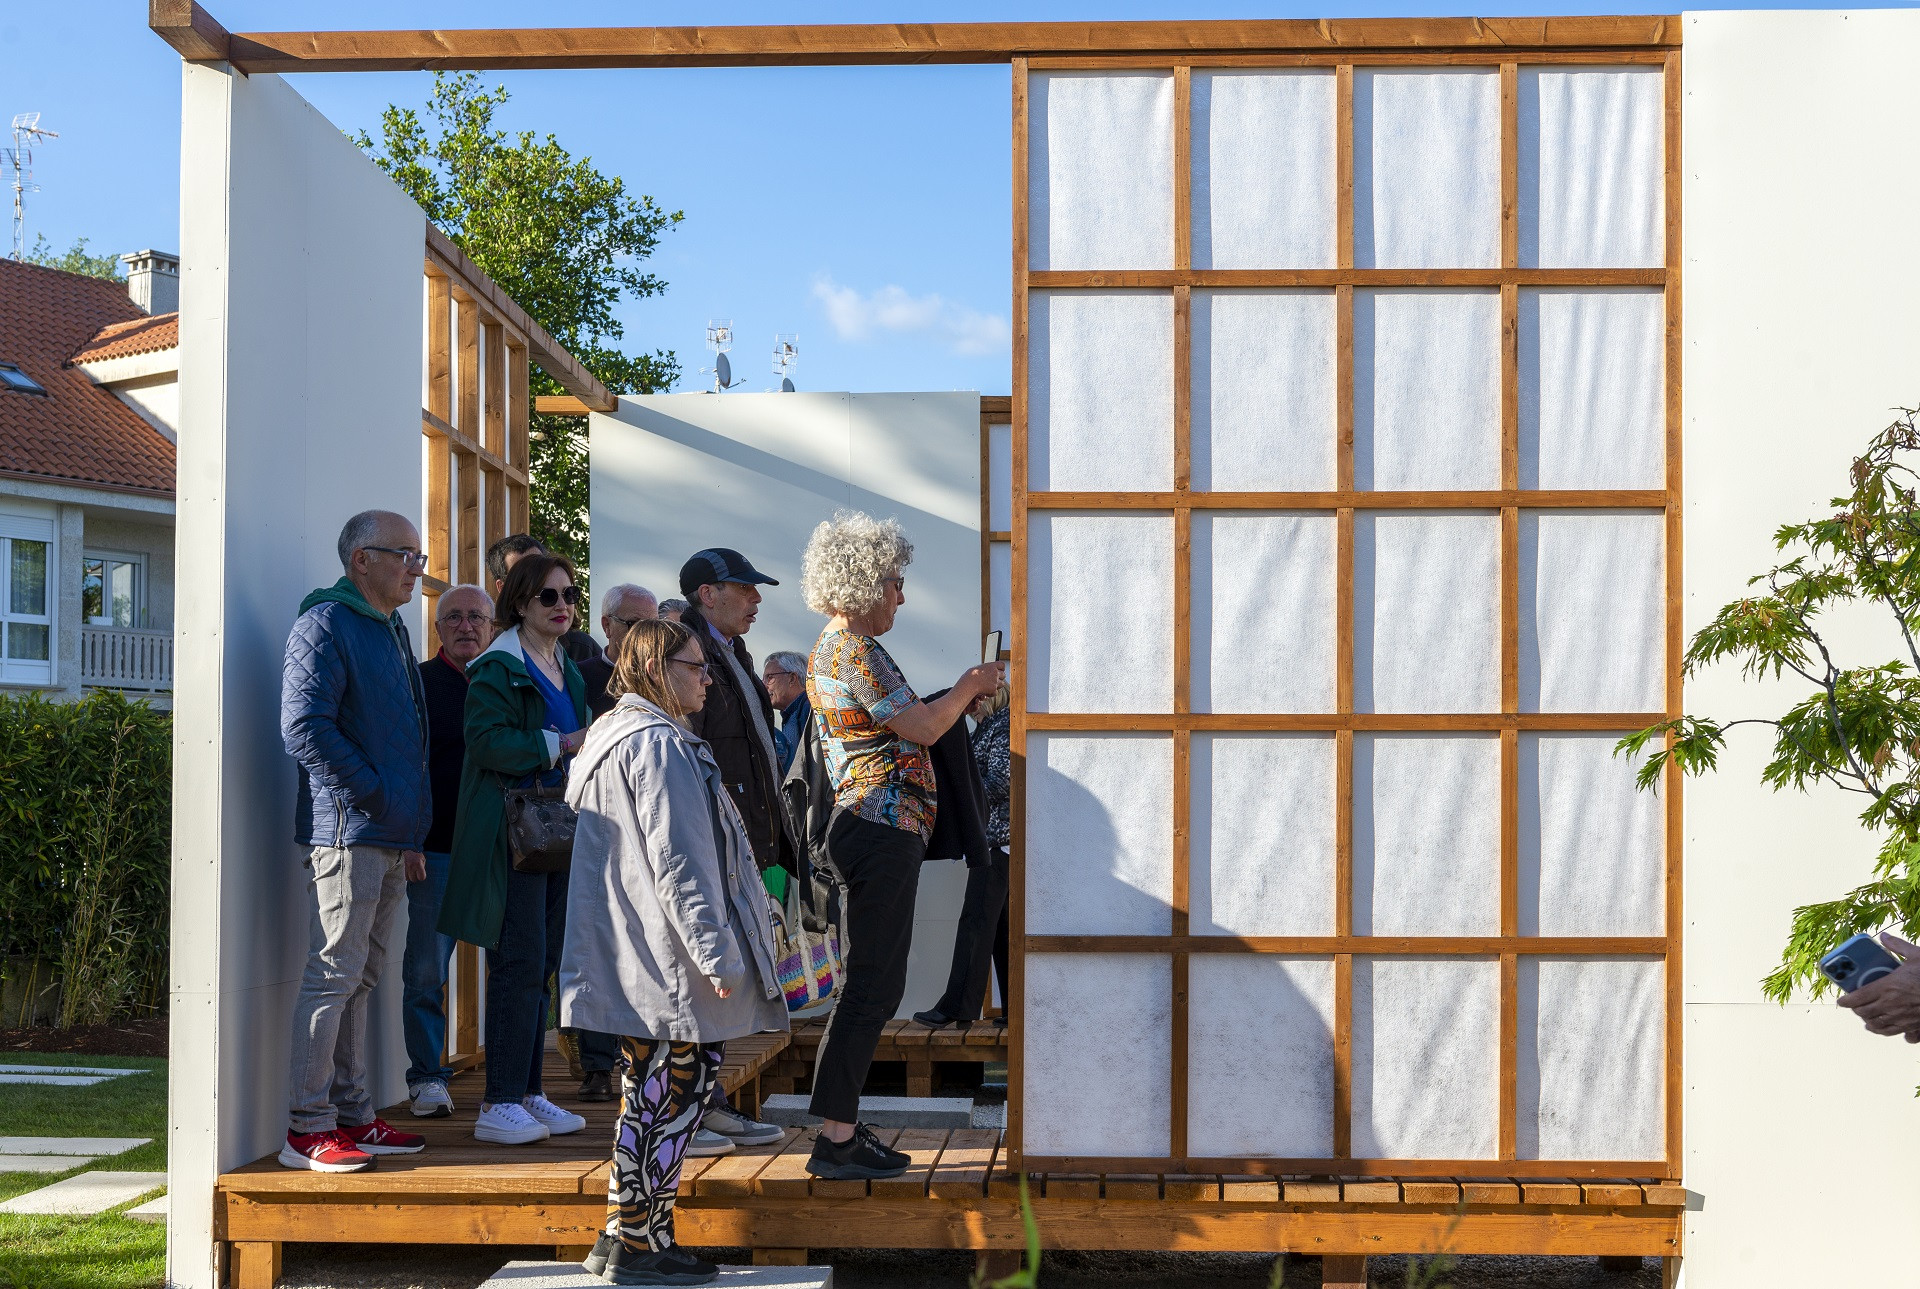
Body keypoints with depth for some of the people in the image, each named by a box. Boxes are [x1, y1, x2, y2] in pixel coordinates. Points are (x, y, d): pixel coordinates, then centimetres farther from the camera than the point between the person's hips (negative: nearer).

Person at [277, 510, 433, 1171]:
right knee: (334, 976, -7)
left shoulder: (390, 630, 20)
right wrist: (376, 795, -15)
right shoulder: (325, 625, -9)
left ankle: (353, 1116, 19)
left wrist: (412, 831, 19)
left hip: (391, 842, 9)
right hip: (347, 833, -9)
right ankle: (307, 1128, -1)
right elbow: (304, 727, -19)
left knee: (359, 979, 13)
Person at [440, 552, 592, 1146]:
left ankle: (526, 1093, 16)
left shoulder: (568, 669, 19)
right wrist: (560, 745, -20)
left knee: (542, 962, 10)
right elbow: (486, 740, -20)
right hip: (511, 831, -8)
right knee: (519, 962, -10)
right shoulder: (499, 667, -8)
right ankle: (498, 1104, -5)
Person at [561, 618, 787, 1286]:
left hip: (636, 962, 11)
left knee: (653, 1096, 15)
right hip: (669, 962, -11)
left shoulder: (610, 734, 19)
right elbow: (678, 862, -20)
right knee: (667, 1099, -5)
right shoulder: (659, 745, -15)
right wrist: (714, 953, -18)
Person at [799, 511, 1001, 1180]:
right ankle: (835, 1139, -6)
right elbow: (922, 727, -14)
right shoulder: (852, 649, -13)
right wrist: (969, 686, 1)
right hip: (880, 832, -11)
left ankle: (843, 1126, 17)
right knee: (875, 985, -8)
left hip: (871, 830, 11)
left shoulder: (834, 647, 19)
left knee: (874, 985, 13)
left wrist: (959, 697, 18)